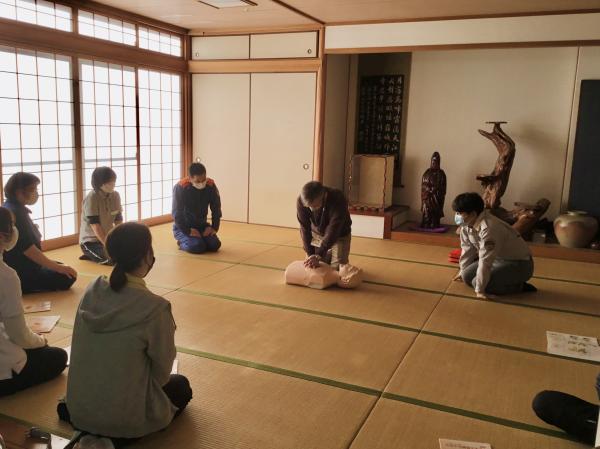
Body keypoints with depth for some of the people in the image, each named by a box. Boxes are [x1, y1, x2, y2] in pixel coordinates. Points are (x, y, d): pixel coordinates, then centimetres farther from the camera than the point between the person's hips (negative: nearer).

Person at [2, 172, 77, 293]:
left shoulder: (13, 208, 11)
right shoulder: (15, 213, -22)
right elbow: (28, 249, -26)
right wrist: (57, 267, -20)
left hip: (21, 268, 11)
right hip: (20, 275, -11)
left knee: (64, 268, 24)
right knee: (67, 277, -15)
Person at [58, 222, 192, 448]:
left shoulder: (91, 291, -8)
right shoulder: (155, 307, -26)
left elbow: (84, 348, 5)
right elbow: (162, 368, -13)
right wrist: (154, 383, 10)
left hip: (78, 405, 7)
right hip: (125, 412, -6)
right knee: (181, 387, 23)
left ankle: (87, 424, 15)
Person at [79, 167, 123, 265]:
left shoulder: (115, 196, -2)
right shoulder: (91, 198, -20)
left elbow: (118, 221, 0)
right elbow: (95, 226, -21)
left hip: (108, 237, 6)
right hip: (90, 240, -6)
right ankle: (90, 255, 3)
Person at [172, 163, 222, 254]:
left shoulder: (211, 185, -12)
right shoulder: (180, 187, -23)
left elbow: (216, 209, 0)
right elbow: (177, 213, -19)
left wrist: (214, 227, -8)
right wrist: (188, 231, -21)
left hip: (202, 225, 4)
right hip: (183, 227, -4)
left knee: (215, 245, -16)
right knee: (197, 247, -26)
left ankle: (199, 240, 14)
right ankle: (182, 242, 6)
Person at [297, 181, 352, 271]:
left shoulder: (338, 200, -37)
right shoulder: (301, 201, -27)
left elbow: (333, 231, -36)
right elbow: (305, 228, -21)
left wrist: (318, 256, -40)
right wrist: (310, 254, -27)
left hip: (339, 235, -3)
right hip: (316, 234, 3)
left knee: (337, 268, -6)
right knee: (311, 267, 5)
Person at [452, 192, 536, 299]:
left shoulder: (488, 229, -33)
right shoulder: (466, 224, -5)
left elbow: (485, 261, -31)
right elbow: (467, 249, 11)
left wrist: (479, 289, -27)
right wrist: (462, 271, 21)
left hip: (519, 264, -9)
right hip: (498, 259, 9)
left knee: (477, 282, -21)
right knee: (467, 276, 1)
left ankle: (518, 286, -3)